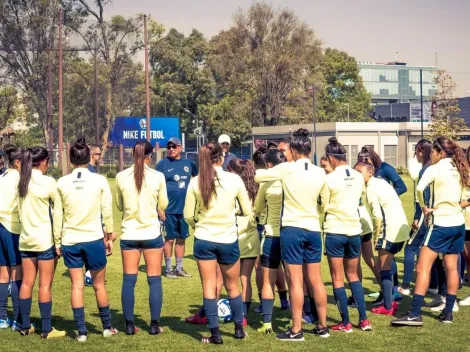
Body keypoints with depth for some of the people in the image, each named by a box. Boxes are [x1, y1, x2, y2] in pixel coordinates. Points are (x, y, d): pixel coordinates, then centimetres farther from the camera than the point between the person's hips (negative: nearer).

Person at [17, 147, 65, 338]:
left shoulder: (21, 181, 4)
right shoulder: (48, 182, -11)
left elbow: (18, 209, 8)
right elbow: (58, 209, -6)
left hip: (26, 238, 6)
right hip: (45, 239, -6)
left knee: (27, 282, 10)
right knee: (45, 284, -1)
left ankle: (25, 326, 16)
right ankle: (46, 329, 1)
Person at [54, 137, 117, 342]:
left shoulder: (62, 183, -3)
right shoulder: (99, 181, -6)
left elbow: (57, 215, 1)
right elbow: (107, 212, -2)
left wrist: (57, 241, 10)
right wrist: (109, 237, 9)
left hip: (70, 240, 1)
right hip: (93, 239, -1)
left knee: (77, 285, 6)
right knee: (99, 285, 11)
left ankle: (81, 331, 6)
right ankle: (107, 327, 22)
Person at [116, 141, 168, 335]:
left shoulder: (121, 177, -3)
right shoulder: (158, 177, -7)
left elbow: (119, 206, 9)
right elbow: (163, 205, 4)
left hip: (129, 234, 1)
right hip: (152, 233, -1)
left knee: (128, 280, 6)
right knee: (154, 280, 5)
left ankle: (129, 325, 7)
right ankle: (154, 324, 5)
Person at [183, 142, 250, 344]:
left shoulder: (195, 182, -6)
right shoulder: (234, 180, -8)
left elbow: (188, 216, 0)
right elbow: (247, 211, 2)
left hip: (204, 240, 0)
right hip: (228, 240, 0)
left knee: (209, 288, 7)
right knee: (232, 286, 18)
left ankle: (215, 334, 7)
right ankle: (239, 329, 29)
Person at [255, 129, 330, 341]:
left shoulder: (287, 169, -10)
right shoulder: (320, 173, 0)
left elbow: (258, 177, -1)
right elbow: (324, 204, 10)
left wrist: (270, 171, 19)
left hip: (292, 229, -4)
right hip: (313, 229, 4)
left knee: (295, 281, -1)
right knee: (315, 280, 12)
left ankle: (296, 330, 2)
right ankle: (322, 326, 19)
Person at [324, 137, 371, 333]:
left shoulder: (330, 178, -13)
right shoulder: (358, 177, 2)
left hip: (334, 231, -5)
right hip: (354, 230, 5)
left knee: (338, 278, 5)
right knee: (353, 276, 17)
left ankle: (345, 323, 6)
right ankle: (364, 320, 12)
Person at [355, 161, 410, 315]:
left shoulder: (371, 188, -10)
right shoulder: (381, 182, 15)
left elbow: (378, 216, -17)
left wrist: (376, 238, -7)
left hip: (390, 231, -9)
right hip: (402, 229, 9)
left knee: (385, 269, 0)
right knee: (384, 266, 19)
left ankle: (388, 307, 2)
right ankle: (390, 301, 23)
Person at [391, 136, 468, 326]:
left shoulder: (435, 169, -11)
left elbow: (419, 189, -25)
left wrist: (424, 207, -11)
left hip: (441, 224, -7)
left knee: (422, 268, -6)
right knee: (451, 268, 11)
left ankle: (415, 314, -11)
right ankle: (448, 312, 14)